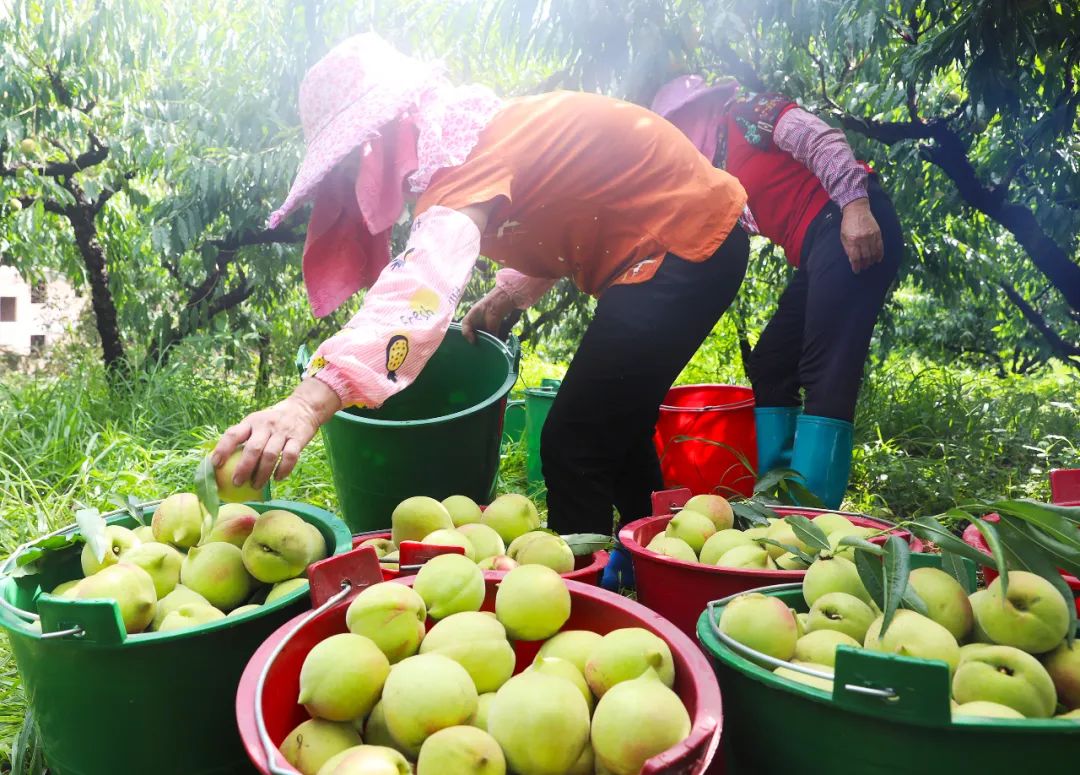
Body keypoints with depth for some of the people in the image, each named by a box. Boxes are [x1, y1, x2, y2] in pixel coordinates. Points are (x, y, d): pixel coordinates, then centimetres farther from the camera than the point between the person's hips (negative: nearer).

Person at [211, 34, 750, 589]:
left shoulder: (465, 147, -23)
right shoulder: (477, 135, 6)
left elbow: (426, 281, -42)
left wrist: (310, 401, -53)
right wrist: (507, 296, 4)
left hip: (686, 247, -10)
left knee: (574, 447, -8)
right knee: (613, 428, 20)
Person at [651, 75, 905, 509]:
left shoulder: (749, 115, 3)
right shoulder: (722, 178, 25)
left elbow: (822, 142, -11)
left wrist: (856, 205, -24)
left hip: (853, 228, -9)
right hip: (816, 252, 9)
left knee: (826, 371, -15)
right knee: (769, 367, 9)